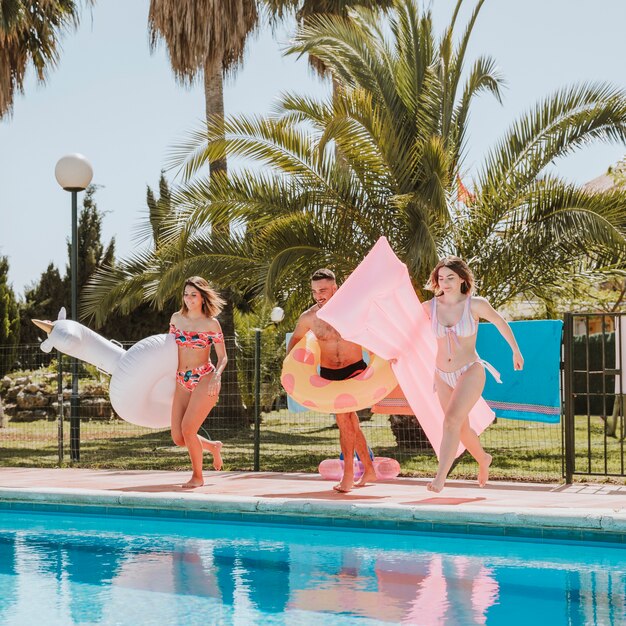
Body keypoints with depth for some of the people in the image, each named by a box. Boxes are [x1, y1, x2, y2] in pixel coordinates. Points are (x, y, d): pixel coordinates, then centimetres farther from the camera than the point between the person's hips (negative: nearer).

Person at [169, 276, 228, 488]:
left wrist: (216, 376, -19)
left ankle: (197, 476, 5)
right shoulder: (176, 318, 8)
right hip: (182, 382, 5)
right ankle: (212, 446, 30)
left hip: (205, 380, -5)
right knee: (178, 438, 0)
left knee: (187, 428, -16)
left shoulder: (211, 324, -4)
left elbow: (222, 357, -1)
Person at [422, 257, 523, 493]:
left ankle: (440, 478, -29)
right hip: (444, 376, 4)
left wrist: (516, 351, 17)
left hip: (470, 373, -4)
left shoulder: (475, 305, -11)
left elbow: (499, 322, 7)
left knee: (451, 420, -25)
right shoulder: (429, 307, -5)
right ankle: (483, 459, 47)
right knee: (462, 429, 18)